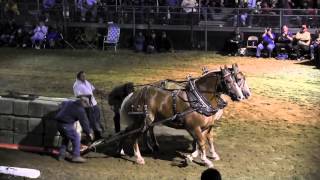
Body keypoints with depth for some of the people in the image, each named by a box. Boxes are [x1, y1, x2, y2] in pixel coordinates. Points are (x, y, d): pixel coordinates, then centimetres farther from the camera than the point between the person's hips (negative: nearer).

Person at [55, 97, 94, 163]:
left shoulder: (69, 103, 11)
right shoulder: (80, 110, -12)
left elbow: (63, 104, 34)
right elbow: (84, 122, -6)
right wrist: (89, 132, 4)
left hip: (58, 123, 9)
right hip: (66, 125, -9)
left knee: (65, 138, 26)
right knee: (76, 138, 1)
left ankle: (61, 155, 28)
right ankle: (76, 156, -1)